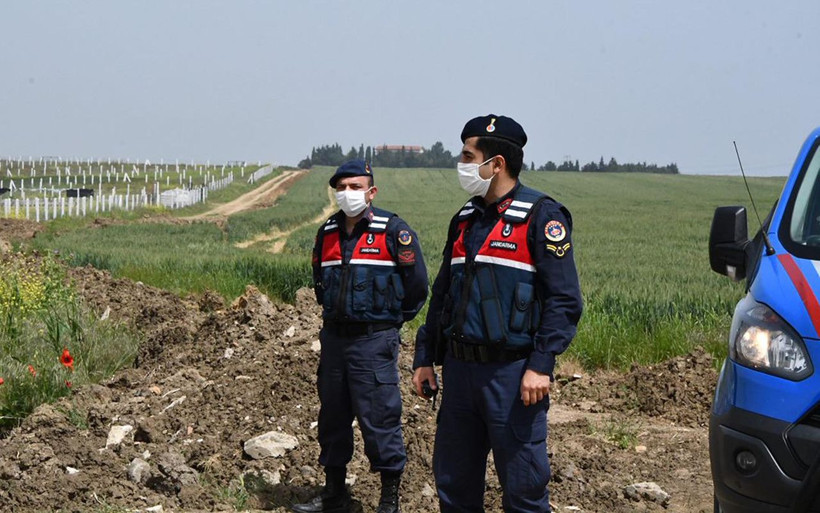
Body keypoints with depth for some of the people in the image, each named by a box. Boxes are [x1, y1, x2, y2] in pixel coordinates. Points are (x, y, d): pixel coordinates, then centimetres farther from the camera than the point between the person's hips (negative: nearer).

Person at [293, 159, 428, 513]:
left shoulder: (392, 230, -8)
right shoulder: (327, 233, 10)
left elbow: (417, 282, -5)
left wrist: (391, 318, 4)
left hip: (374, 341, -6)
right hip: (333, 338, 6)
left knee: (379, 419, -5)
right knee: (332, 417, 13)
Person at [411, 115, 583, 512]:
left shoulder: (540, 215, -8)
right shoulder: (465, 219, 15)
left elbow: (563, 298, -13)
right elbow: (442, 294, 21)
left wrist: (541, 365, -19)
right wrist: (425, 357, 17)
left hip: (513, 374, -7)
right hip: (459, 371, 7)